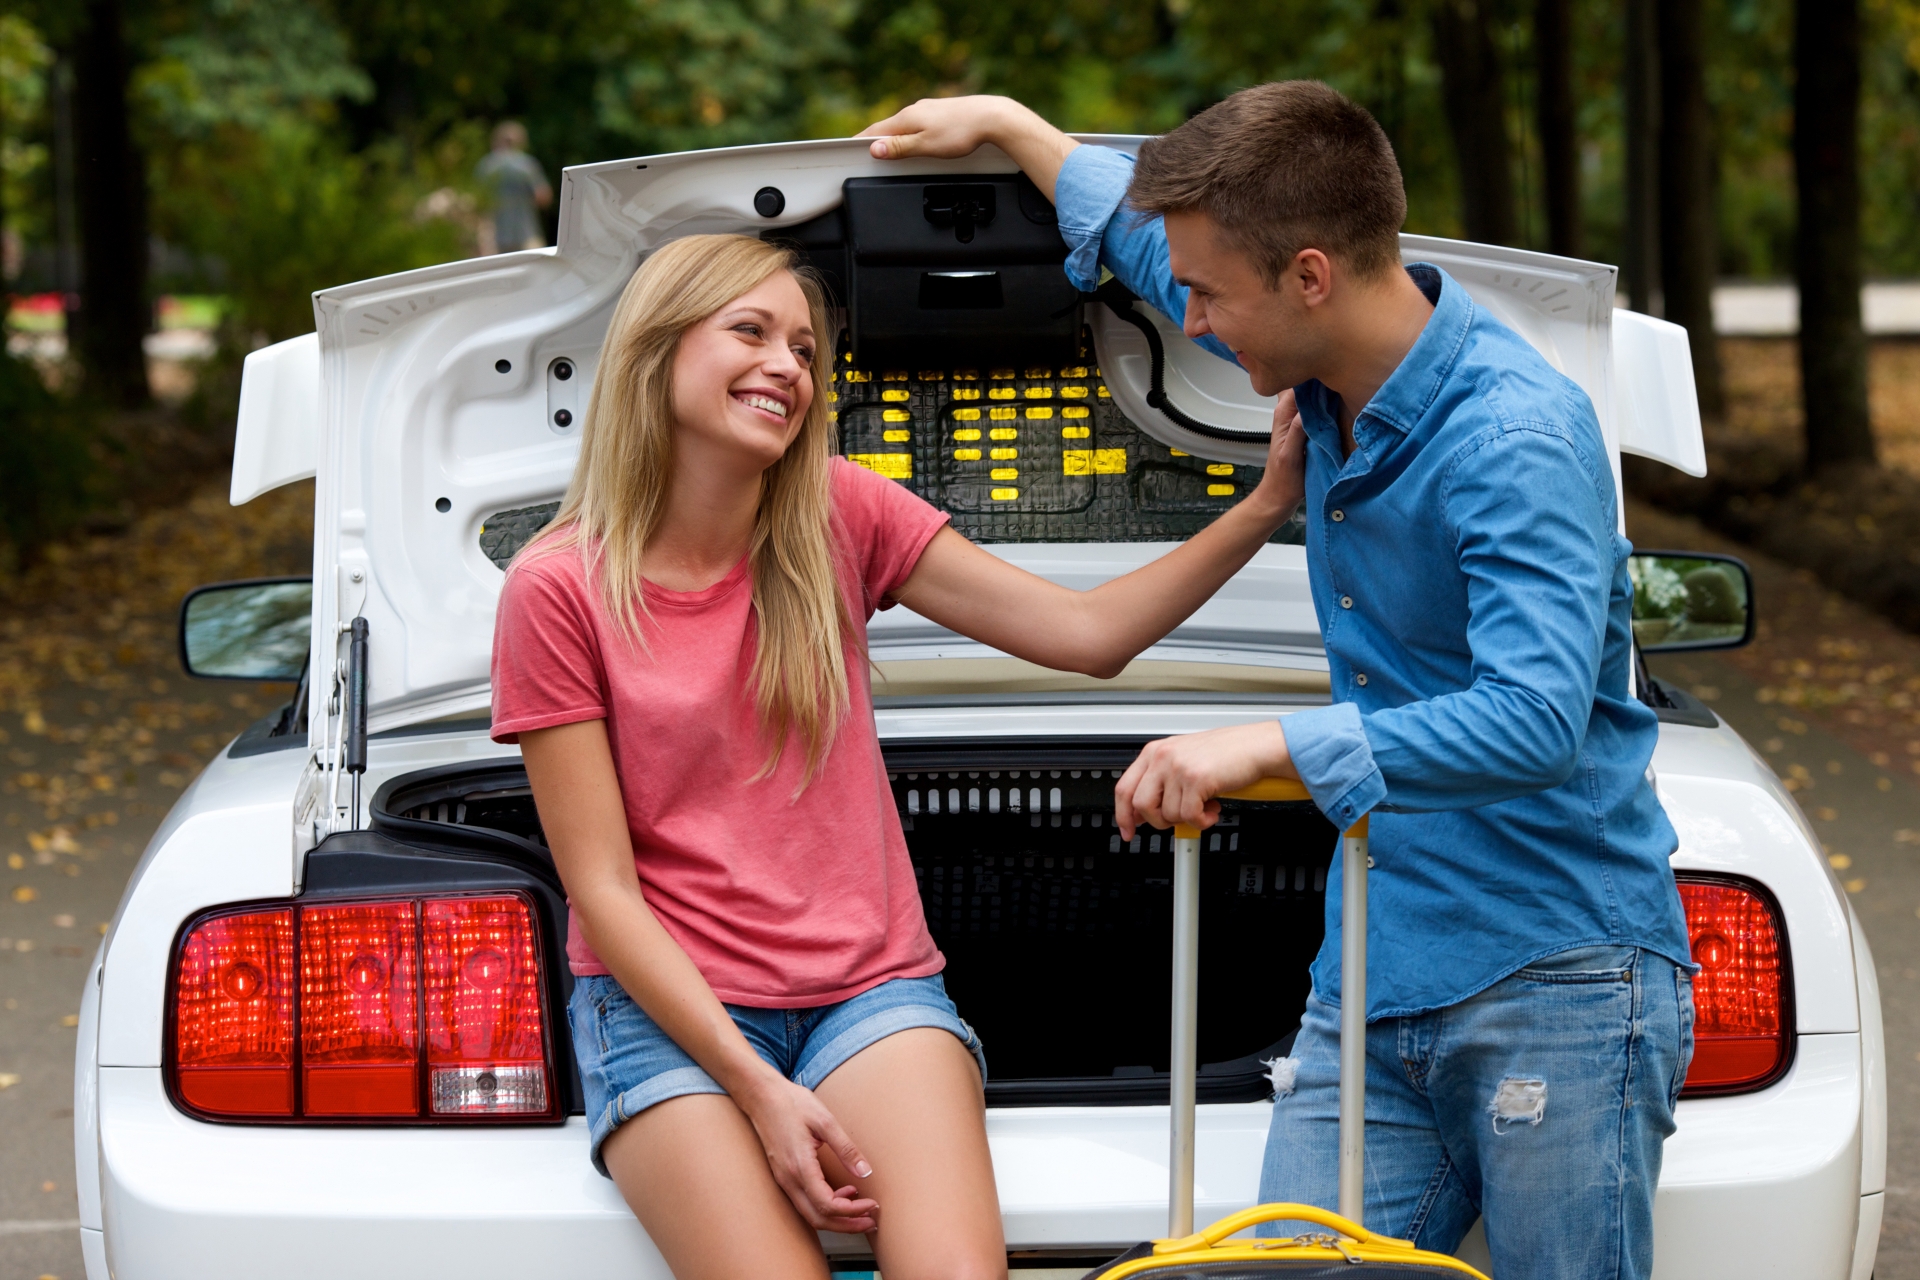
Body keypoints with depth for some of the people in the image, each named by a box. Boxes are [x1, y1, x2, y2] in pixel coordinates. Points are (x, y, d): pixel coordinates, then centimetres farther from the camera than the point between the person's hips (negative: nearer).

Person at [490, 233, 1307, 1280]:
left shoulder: (840, 516, 5)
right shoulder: (558, 587, -4)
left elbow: (1088, 634, 2)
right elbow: (602, 888, -7)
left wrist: (1267, 505, -10)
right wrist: (758, 1089, -16)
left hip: (869, 986, 2)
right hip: (667, 1006, -2)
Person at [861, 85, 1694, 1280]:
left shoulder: (1516, 437, -18)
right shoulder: (1338, 367, 8)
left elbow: (1536, 718, -30)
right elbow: (1147, 232, 32)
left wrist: (1274, 747, -29)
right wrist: (1009, 126, 40)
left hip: (1555, 983, -8)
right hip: (1372, 983, 8)